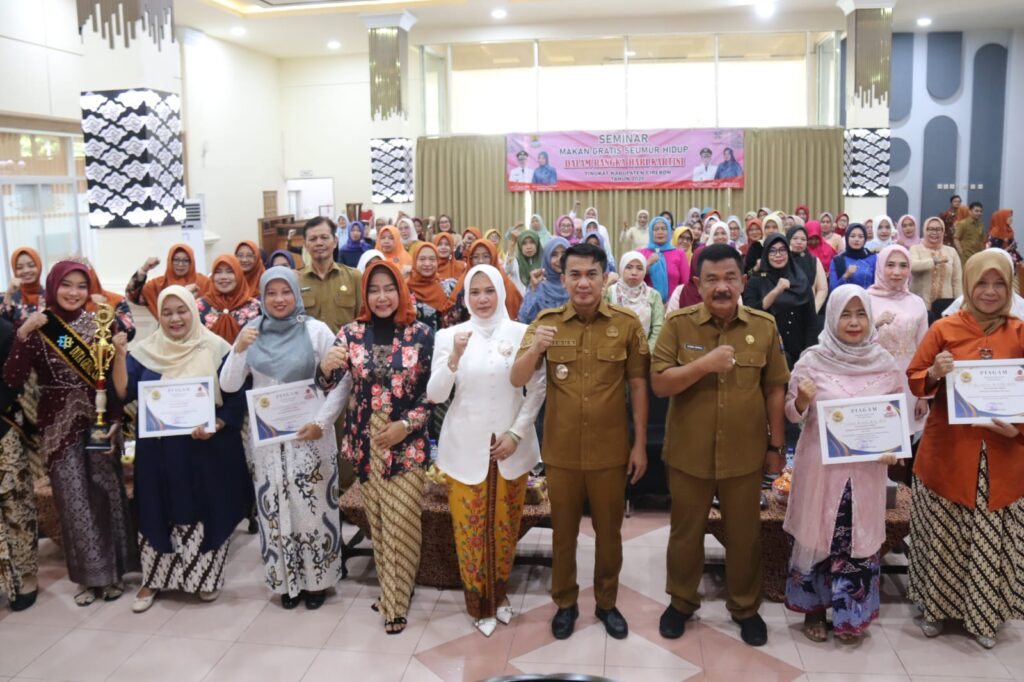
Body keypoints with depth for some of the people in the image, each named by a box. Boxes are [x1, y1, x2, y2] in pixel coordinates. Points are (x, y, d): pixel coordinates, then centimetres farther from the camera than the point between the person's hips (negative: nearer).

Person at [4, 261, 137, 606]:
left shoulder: (99, 325, 1)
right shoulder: (36, 327, -3)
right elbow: (13, 380, -13)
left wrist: (115, 420, -6)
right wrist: (23, 335, -23)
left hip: (99, 422, 1)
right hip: (59, 426, -1)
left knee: (106, 494, 6)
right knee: (73, 500, 4)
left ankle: (112, 570, 20)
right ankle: (89, 574, 18)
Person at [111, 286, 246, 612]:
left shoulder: (216, 349, -4)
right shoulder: (146, 351, 4)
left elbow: (236, 399, -4)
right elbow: (123, 393, -3)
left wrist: (215, 427, -19)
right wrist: (119, 355, -14)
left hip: (207, 450, -2)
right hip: (159, 451, 2)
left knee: (206, 512, 6)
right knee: (159, 513, 9)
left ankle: (205, 577, 23)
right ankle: (153, 579, 24)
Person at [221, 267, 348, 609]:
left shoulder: (315, 330, -7)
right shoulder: (252, 332, 3)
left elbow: (343, 380, -8)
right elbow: (228, 385, 1)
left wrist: (322, 421, -16)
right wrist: (239, 350, -15)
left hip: (309, 433, -3)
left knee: (312, 504, 3)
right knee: (274, 507, 8)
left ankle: (317, 579, 20)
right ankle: (286, 580, 24)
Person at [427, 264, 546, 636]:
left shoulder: (523, 333, -3)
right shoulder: (449, 336, -3)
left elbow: (537, 389, 1)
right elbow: (435, 395, -6)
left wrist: (516, 433, -8)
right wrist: (454, 357, -21)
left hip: (511, 444, 1)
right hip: (465, 447, 0)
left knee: (505, 524, 12)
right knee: (469, 526, 6)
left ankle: (499, 593, 33)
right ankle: (479, 602, 24)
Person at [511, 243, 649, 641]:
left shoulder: (627, 324, -6)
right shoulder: (545, 322, -4)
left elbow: (638, 385, 0)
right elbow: (517, 381, -10)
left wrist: (640, 444, -1)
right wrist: (535, 348, -30)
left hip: (610, 451, 0)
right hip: (561, 451, 1)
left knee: (609, 531, 15)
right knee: (563, 531, 16)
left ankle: (607, 603, 35)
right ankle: (565, 603, 35)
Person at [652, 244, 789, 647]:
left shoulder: (764, 326, -3)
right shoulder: (677, 324, -8)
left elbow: (775, 390, 3)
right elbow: (659, 384, -12)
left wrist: (776, 446, 5)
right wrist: (705, 363, -25)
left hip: (745, 454, 1)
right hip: (688, 453, -1)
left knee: (744, 535, 16)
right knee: (685, 532, 16)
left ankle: (745, 607, 37)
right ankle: (681, 602, 36)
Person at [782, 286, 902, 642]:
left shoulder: (885, 363, 0)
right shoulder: (812, 360, -6)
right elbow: (793, 415, -1)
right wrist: (802, 400, -23)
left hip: (866, 469, 2)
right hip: (820, 466, -2)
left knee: (860, 539, 9)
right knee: (816, 535, 7)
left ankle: (851, 615, 26)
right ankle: (813, 609, 26)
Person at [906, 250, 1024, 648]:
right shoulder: (944, 329, -2)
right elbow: (913, 382, 2)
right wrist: (934, 374, -19)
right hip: (948, 453, -1)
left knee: (991, 541, 9)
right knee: (943, 536, 10)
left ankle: (984, 615, 28)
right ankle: (935, 606, 29)